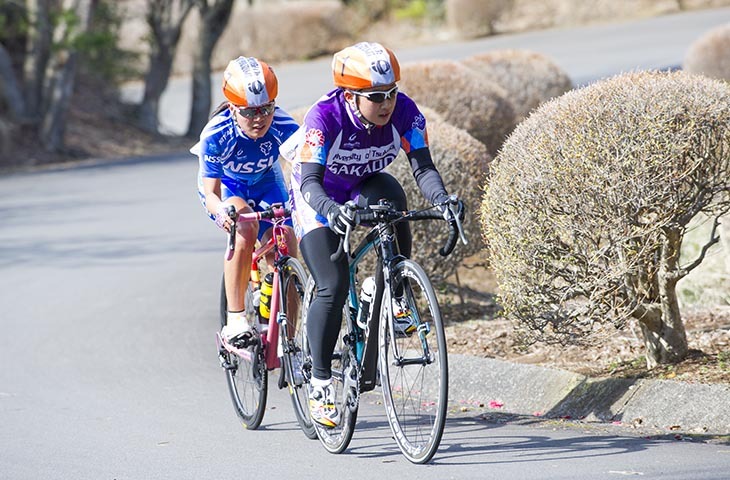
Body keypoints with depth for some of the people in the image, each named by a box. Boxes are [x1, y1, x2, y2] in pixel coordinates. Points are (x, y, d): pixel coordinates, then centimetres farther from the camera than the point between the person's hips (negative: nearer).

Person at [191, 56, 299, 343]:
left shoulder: (284, 126, -29)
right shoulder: (216, 135, -33)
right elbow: (211, 194, -31)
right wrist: (221, 210, -55)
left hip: (266, 184, 2)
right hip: (226, 189, -2)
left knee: (286, 253, -15)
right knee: (245, 226, -35)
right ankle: (235, 319, -30)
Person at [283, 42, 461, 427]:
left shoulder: (404, 112, -24)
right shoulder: (325, 116, -33)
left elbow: (423, 167, -27)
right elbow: (310, 182, -38)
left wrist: (441, 200, -48)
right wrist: (331, 210, -58)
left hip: (363, 189, 3)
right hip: (318, 197, -3)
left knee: (390, 194, -34)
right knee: (334, 287, -18)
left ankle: (395, 296, -18)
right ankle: (319, 382, -6)